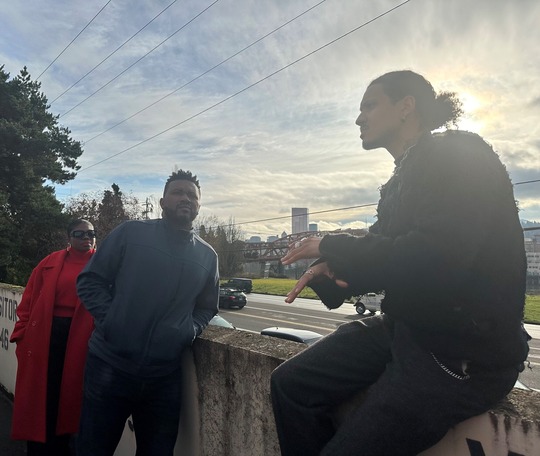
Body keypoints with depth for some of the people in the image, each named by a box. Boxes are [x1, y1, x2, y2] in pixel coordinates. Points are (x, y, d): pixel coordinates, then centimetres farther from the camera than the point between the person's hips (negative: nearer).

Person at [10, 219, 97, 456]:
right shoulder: (51, 262, 7)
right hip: (44, 337, 2)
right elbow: (29, 300, 7)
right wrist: (22, 334, 1)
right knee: (40, 396, 11)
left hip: (80, 340, -1)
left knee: (68, 395, 10)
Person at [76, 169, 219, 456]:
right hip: (109, 367, -2)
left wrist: (189, 331, -3)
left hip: (165, 378, 3)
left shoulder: (207, 256, 6)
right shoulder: (131, 232, -2)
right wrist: (111, 320, -11)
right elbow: (90, 281, 0)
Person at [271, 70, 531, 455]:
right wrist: (333, 269, -9)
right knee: (290, 384, 1)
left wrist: (330, 247, -16)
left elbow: (435, 258, -27)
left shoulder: (460, 154, -12)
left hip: (467, 349, -8)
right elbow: (385, 256, 13)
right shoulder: (401, 180, 14)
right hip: (406, 328, 8)